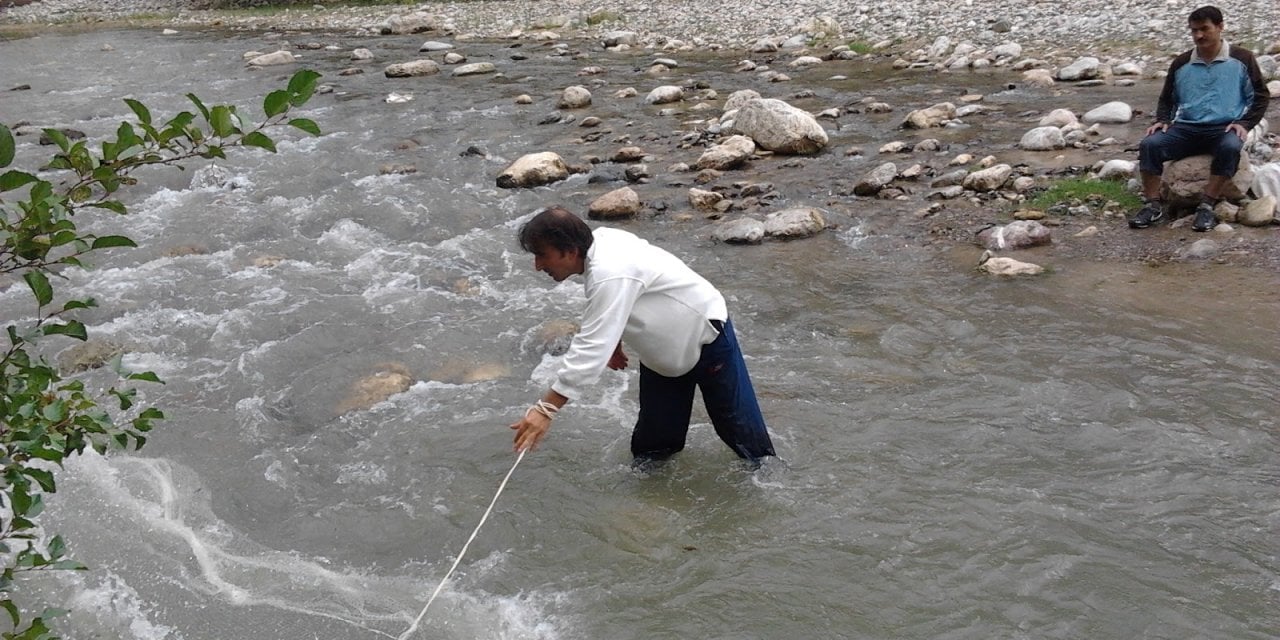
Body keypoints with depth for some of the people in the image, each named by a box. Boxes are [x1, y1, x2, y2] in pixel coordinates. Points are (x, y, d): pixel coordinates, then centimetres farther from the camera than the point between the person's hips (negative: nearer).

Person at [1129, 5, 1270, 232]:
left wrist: (1244, 123, -8)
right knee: (1150, 144, -25)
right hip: (1186, 128, 3)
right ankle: (1153, 205, -23)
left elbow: (1260, 96, 7)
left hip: (1224, 128, -3)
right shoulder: (1181, 64, 12)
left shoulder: (1241, 59, 4)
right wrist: (1163, 120, 3)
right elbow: (1167, 99, 23)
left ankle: (1207, 206, -31)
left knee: (1230, 148, -39)